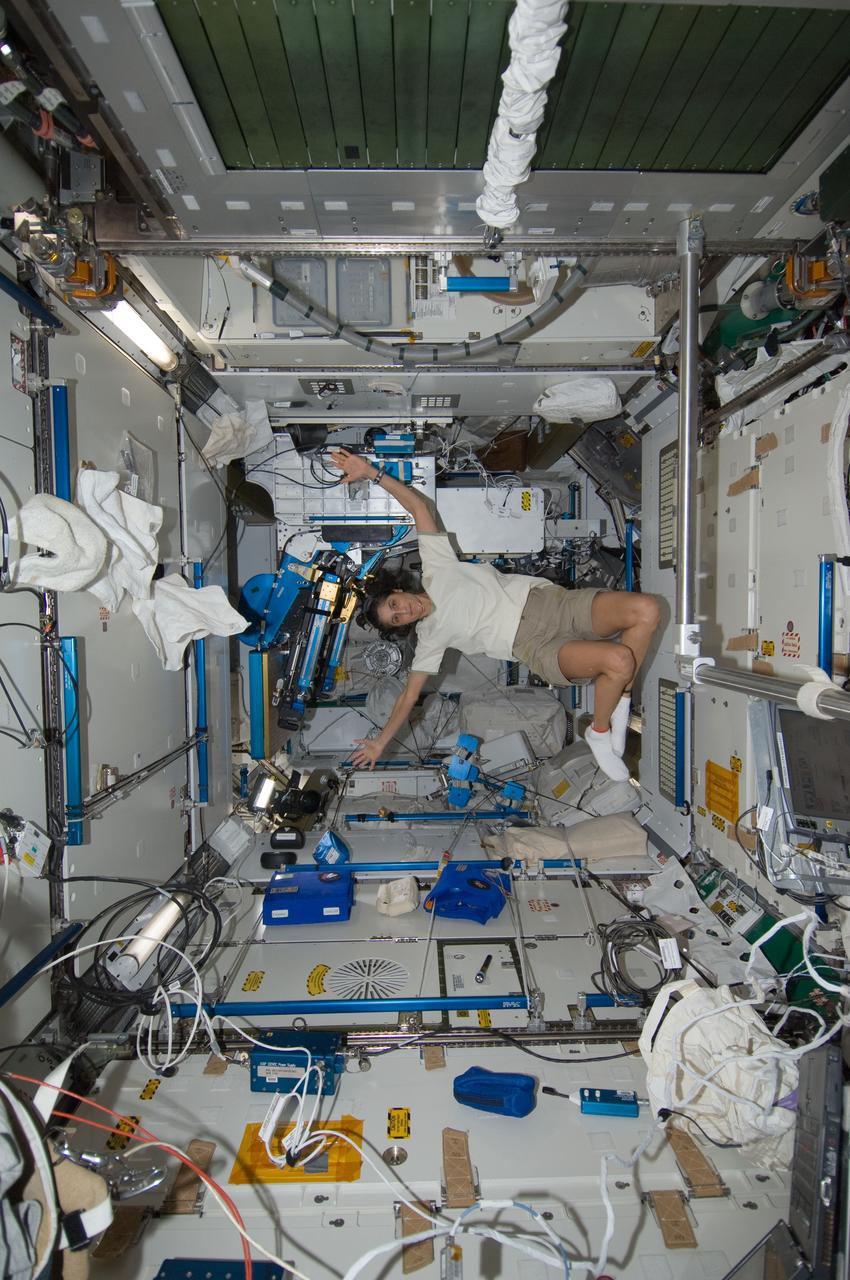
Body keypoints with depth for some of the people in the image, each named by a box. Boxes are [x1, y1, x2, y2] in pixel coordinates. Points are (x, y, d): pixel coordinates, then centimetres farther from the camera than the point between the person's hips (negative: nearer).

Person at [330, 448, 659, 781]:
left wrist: (373, 473, 2)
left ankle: (620, 699, -2)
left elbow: (419, 507, 10)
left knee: (646, 609, -22)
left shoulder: (434, 571, 10)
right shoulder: (430, 638, 6)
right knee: (619, 660, -33)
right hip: (538, 646, -3)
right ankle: (599, 732, -4)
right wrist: (380, 742, 8)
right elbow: (409, 695, 9)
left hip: (550, 599, 4)